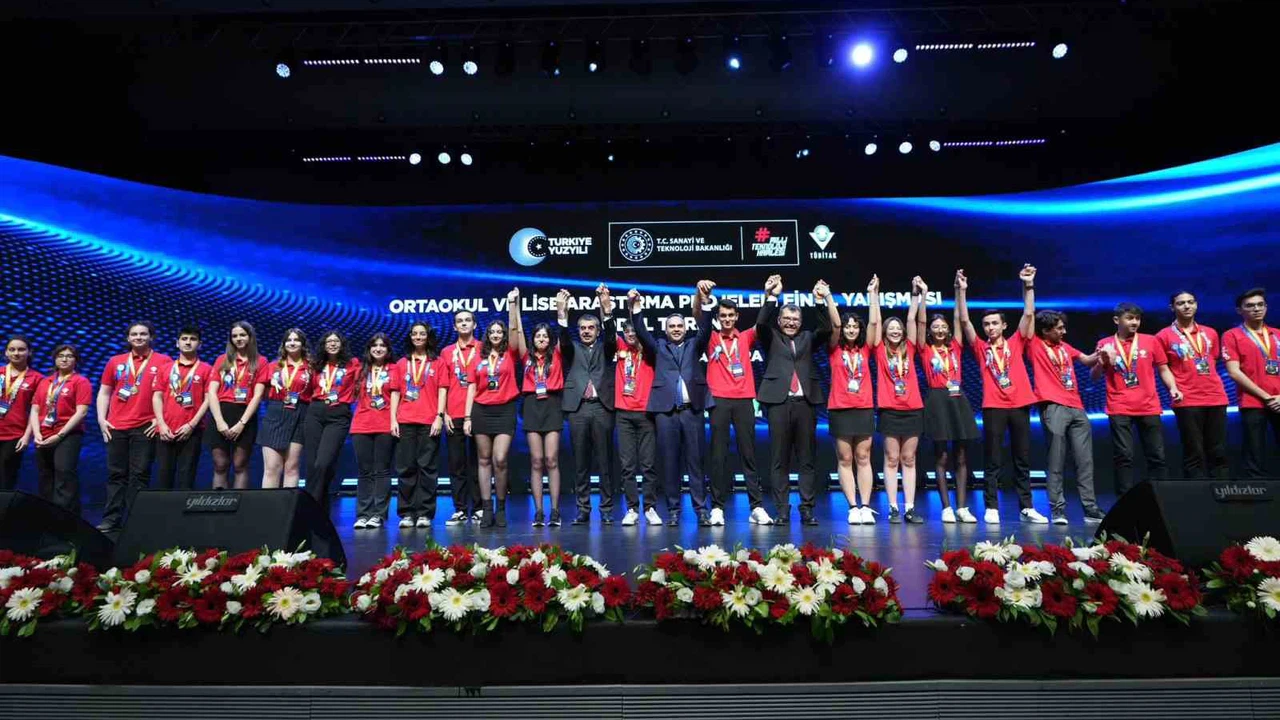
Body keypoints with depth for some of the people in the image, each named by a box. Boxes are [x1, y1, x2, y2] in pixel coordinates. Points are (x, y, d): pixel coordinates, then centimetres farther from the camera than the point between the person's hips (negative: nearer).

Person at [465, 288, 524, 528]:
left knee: (500, 460, -10)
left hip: (505, 410, -2)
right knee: (484, 460, 4)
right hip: (481, 411, 2)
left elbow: (514, 329, -10)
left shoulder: (510, 354, 4)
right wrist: (467, 416, 2)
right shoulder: (479, 357, 8)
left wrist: (513, 304, -17)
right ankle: (486, 508, 10)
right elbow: (472, 388, 7)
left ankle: (501, 508, 6)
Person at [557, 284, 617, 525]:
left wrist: (606, 310, -23)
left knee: (605, 461, 2)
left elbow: (611, 335, -7)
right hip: (578, 408, 1)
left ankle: (606, 509, 8)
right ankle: (583, 509, 11)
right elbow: (563, 340, -6)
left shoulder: (605, 348, 13)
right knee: (580, 462, 4)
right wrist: (562, 313, -23)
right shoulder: (572, 349, 14)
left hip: (602, 407, -1)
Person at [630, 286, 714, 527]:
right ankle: (673, 510, 8)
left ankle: (701, 509, 5)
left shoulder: (694, 345, 16)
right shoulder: (658, 347, 15)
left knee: (695, 460, 1)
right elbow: (641, 332, 3)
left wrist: (703, 300, -13)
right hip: (665, 410, 0)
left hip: (692, 409, 0)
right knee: (670, 462, 2)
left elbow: (705, 328, 1)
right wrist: (636, 307, -11)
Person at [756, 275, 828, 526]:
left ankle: (807, 510, 8)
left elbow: (826, 329, 2)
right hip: (779, 403, -2)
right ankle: (782, 511, 5)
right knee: (779, 461, 0)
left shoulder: (807, 338, 17)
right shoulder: (771, 338, 12)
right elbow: (761, 323, -6)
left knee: (807, 460, 3)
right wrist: (771, 297, -14)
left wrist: (821, 301, -7)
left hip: (805, 403, 2)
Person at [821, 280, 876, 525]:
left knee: (863, 459, 4)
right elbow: (835, 323, -8)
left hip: (864, 409, 2)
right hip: (840, 409, -2)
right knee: (845, 460, 1)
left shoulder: (865, 350, 10)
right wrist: (827, 295, -12)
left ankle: (866, 507, 6)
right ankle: (853, 507, 5)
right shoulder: (835, 349, 5)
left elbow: (875, 322, 4)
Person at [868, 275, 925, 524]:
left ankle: (910, 509, 8)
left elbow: (912, 319, 8)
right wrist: (873, 293, 0)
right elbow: (874, 321, -1)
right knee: (892, 460, 2)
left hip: (913, 409, 3)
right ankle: (893, 509, 5)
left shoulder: (909, 349, 9)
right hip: (890, 410, -2)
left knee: (909, 460, 6)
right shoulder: (880, 350, 3)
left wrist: (916, 293, 2)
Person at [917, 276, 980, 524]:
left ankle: (962, 507, 7)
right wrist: (924, 294, -4)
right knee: (941, 457, -1)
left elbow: (959, 319, 11)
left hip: (959, 400, 4)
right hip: (938, 401, -3)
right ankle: (946, 508, 4)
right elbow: (921, 322, -2)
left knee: (961, 457, 3)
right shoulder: (926, 350, 5)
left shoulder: (955, 347, 13)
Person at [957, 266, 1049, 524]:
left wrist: (1028, 285, -4)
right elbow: (964, 320, -2)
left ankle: (1027, 508, 13)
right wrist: (961, 291, -10)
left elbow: (1028, 314, 3)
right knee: (994, 461, 0)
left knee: (1023, 460, 7)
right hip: (993, 407, -2)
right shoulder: (981, 348, 7)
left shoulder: (1016, 344, 10)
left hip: (1020, 405, 2)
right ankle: (992, 508, 4)